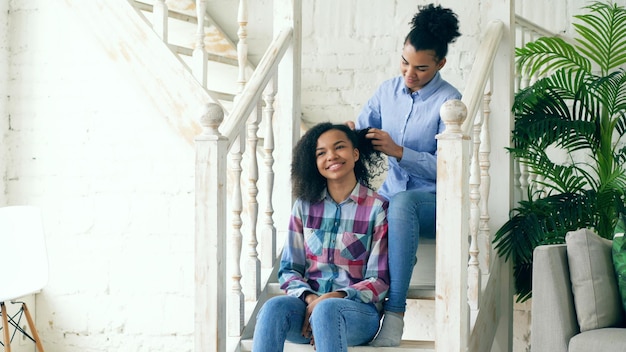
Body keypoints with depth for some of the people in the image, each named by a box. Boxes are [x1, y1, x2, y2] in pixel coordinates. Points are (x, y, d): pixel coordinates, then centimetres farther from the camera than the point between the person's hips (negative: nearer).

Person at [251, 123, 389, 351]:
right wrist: (309, 298, -10)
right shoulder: (305, 205, 11)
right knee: (274, 307, -31)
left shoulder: (377, 208, 0)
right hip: (308, 304, 3)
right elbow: (289, 269, 11)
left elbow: (379, 281, -1)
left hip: (359, 310, -3)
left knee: (327, 309, -38)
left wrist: (336, 296, -17)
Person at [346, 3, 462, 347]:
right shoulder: (388, 90, 6)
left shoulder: (448, 101, -11)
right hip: (393, 191, 5)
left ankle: (395, 314, -39)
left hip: (433, 200, -5)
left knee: (401, 202, -41)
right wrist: (350, 133, -14)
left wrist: (397, 151, -26)